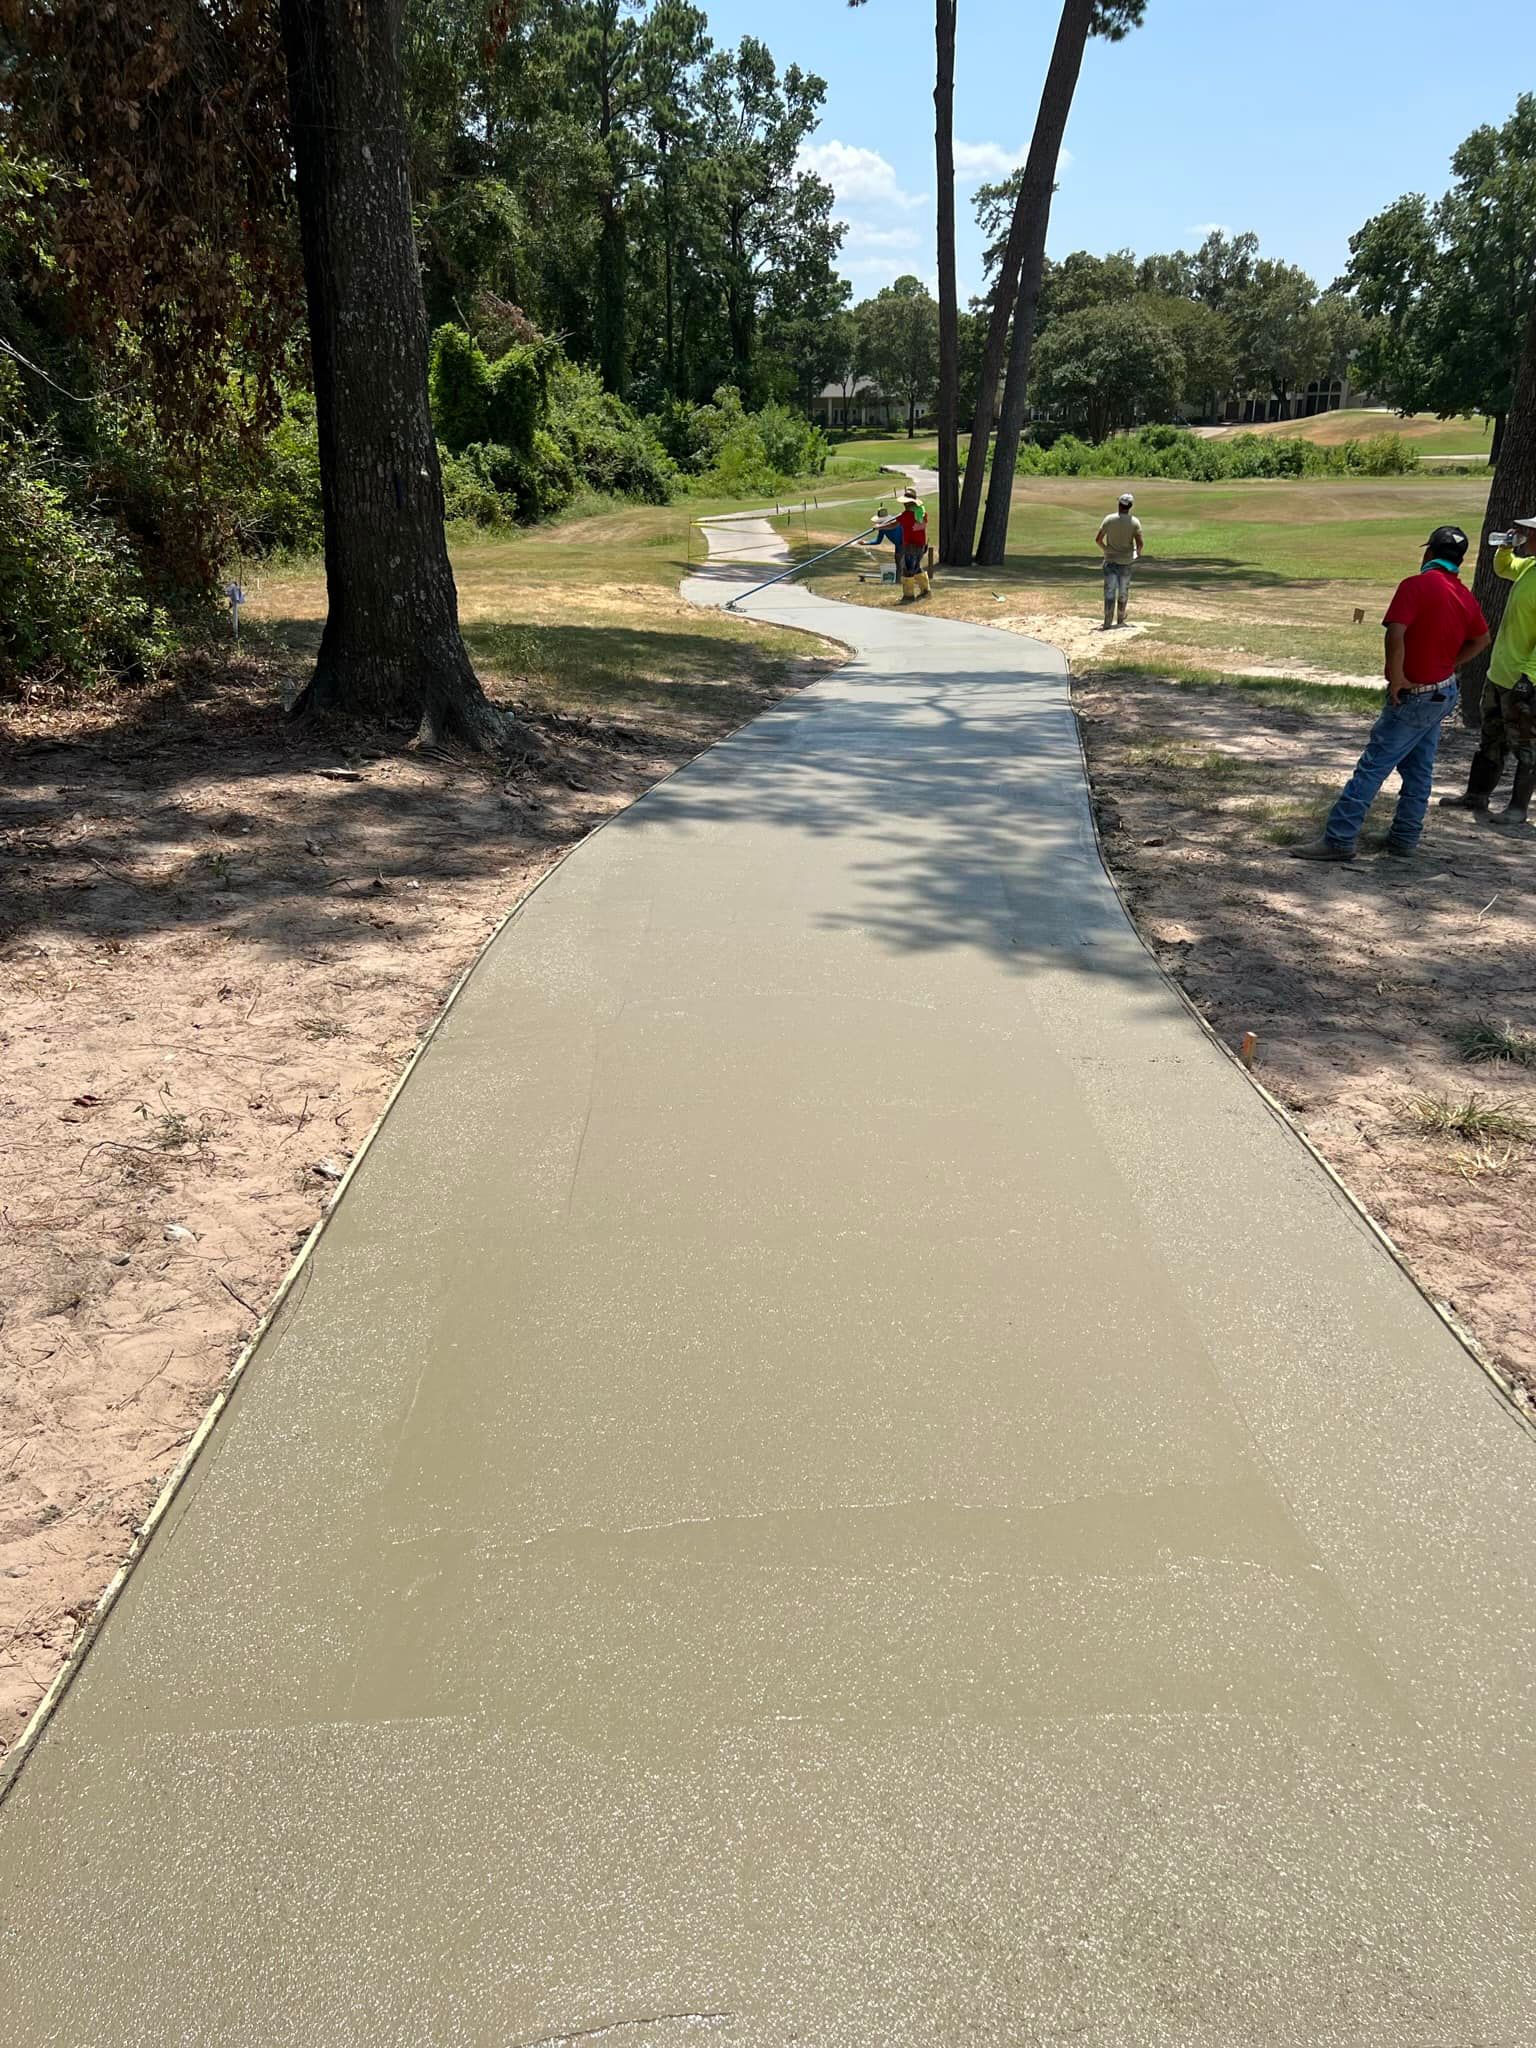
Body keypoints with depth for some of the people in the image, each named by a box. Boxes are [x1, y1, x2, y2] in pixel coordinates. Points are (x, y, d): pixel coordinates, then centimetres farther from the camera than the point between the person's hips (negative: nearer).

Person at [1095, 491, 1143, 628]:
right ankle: (1120, 620, 26)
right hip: (1126, 560, 0)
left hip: (1110, 559, 0)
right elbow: (1139, 543, -13)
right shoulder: (1134, 522, -7)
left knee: (1110, 591, -2)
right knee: (1123, 591, 16)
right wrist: (1138, 553, 9)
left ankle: (1107, 622, -15)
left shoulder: (1109, 519, -6)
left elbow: (1098, 539, -7)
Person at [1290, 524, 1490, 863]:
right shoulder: (1466, 596, 7)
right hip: (1445, 692, 8)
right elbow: (1481, 639, 23)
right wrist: (1447, 666, 19)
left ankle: (1339, 839, -8)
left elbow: (1396, 634, -29)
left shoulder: (1416, 585, -16)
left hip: (1414, 698, -8)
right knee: (1418, 769, 14)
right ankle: (1404, 838, 19)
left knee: (1372, 767, -7)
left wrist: (1396, 679, -19)